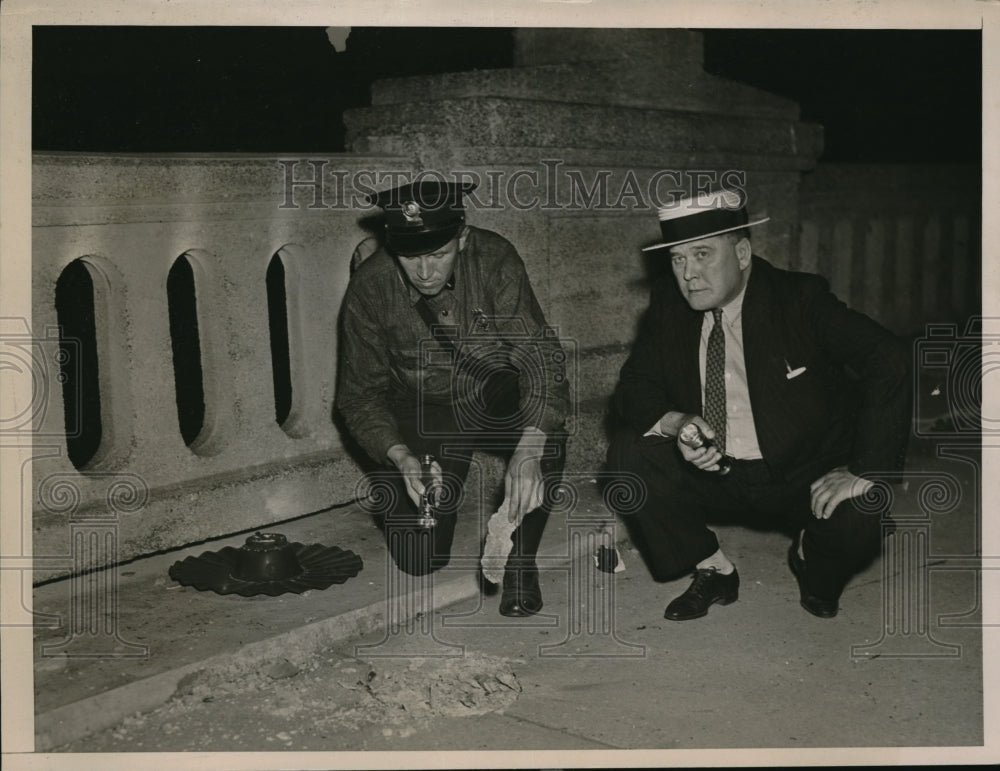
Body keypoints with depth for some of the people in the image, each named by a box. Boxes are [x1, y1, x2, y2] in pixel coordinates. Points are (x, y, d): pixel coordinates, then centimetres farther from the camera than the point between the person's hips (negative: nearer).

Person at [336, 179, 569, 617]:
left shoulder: (495, 260, -22)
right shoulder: (369, 288, -18)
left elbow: (540, 353, -28)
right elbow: (359, 393, -10)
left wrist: (528, 450, -45)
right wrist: (401, 458, -29)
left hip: (496, 399, 0)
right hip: (422, 413, 0)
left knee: (548, 428, -35)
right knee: (420, 559, -11)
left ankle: (520, 557, -14)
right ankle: (400, 496, 24)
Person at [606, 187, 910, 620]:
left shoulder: (800, 299, -16)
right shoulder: (668, 304, -3)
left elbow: (889, 361, -24)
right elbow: (634, 386, -2)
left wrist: (863, 471, -31)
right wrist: (675, 423, -26)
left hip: (805, 480, -3)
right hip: (713, 474, 4)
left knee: (856, 522, -32)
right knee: (628, 452, -17)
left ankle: (810, 558, 9)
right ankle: (714, 572, 2)